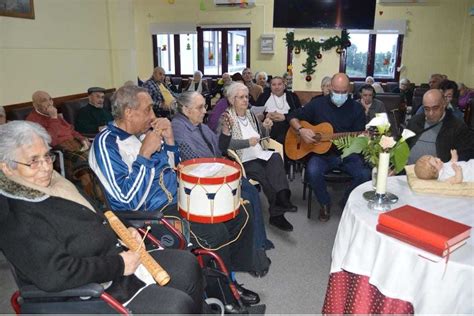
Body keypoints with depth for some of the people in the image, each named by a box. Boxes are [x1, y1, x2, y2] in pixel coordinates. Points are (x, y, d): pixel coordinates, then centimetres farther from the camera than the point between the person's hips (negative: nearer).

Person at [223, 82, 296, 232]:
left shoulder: (250, 114, 20)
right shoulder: (225, 118, 0)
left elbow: (261, 137, 27)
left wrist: (266, 128, 4)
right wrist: (248, 142, -19)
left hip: (259, 155, 5)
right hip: (243, 160, -5)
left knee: (276, 157, -27)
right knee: (263, 173, -30)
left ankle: (282, 198, -33)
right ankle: (277, 212, -21)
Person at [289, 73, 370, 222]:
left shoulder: (356, 108, 4)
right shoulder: (318, 104, 3)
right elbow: (293, 117, 9)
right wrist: (301, 130, -11)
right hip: (322, 152, -1)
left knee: (365, 175, -25)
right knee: (313, 171, -32)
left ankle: (347, 203, 7)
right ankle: (325, 203, 0)